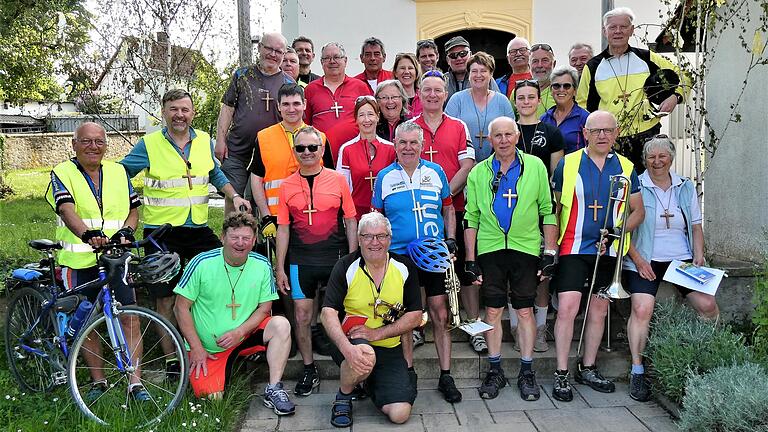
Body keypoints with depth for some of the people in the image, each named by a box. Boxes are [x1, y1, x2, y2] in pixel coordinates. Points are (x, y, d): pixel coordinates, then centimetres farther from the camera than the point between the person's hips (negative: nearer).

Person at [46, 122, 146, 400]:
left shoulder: (118, 172, 12)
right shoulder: (62, 174, 0)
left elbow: (133, 209, 13)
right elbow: (67, 210, -17)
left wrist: (126, 231, -9)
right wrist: (87, 235, -36)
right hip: (79, 262, -1)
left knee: (130, 320, -5)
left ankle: (135, 383, 1)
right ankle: (98, 381, 24)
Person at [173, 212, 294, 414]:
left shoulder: (262, 265, -7)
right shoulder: (201, 263, -14)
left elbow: (265, 307, -2)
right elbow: (182, 307, -9)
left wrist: (239, 332, -17)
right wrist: (196, 348, -12)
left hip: (245, 335, 2)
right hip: (208, 347, -2)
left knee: (281, 325, -22)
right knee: (212, 398, -14)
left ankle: (273, 390, -15)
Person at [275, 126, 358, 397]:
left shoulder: (338, 180, 1)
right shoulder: (287, 185, 5)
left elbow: (351, 221, 4)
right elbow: (283, 228, 7)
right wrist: (280, 268, 4)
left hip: (336, 259, -1)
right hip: (301, 261, 1)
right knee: (302, 316, 5)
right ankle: (309, 370, 20)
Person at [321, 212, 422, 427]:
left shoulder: (405, 268, 0)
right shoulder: (346, 267, -6)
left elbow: (415, 316, -1)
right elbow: (328, 313, -14)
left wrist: (376, 333, -14)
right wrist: (346, 348, -32)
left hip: (389, 347, 3)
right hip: (352, 342, -2)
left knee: (400, 414, -12)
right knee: (365, 355, -39)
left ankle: (371, 382, 23)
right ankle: (343, 397, -5)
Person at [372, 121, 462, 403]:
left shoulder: (436, 172, 6)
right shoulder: (385, 176, 3)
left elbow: (448, 209, 13)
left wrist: (451, 239, 0)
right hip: (399, 255, 0)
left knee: (440, 315, 2)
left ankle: (446, 377, 14)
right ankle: (408, 373, 23)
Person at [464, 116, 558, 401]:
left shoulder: (535, 166, 3)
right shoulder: (478, 172, 7)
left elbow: (548, 210, 4)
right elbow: (471, 217, 8)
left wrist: (550, 253, -1)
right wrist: (470, 260, 4)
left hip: (526, 248, -1)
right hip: (490, 249, 1)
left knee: (525, 311, 5)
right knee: (493, 310, 6)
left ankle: (527, 372, 17)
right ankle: (495, 372, 18)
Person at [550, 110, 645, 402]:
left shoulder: (626, 168, 7)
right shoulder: (567, 164, 0)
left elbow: (638, 211, 11)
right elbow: (554, 207, 5)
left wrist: (620, 229, -8)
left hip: (609, 251, 4)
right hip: (574, 248, -3)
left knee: (599, 310, 11)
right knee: (567, 308, -11)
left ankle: (588, 369, 26)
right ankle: (561, 375, 0)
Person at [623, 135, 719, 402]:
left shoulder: (686, 188, 13)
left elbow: (696, 227, 17)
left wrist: (699, 256, 3)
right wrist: (638, 259, -12)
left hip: (681, 259, 4)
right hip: (644, 260, -4)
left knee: (708, 305, -12)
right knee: (642, 309, -23)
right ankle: (637, 372, -8)